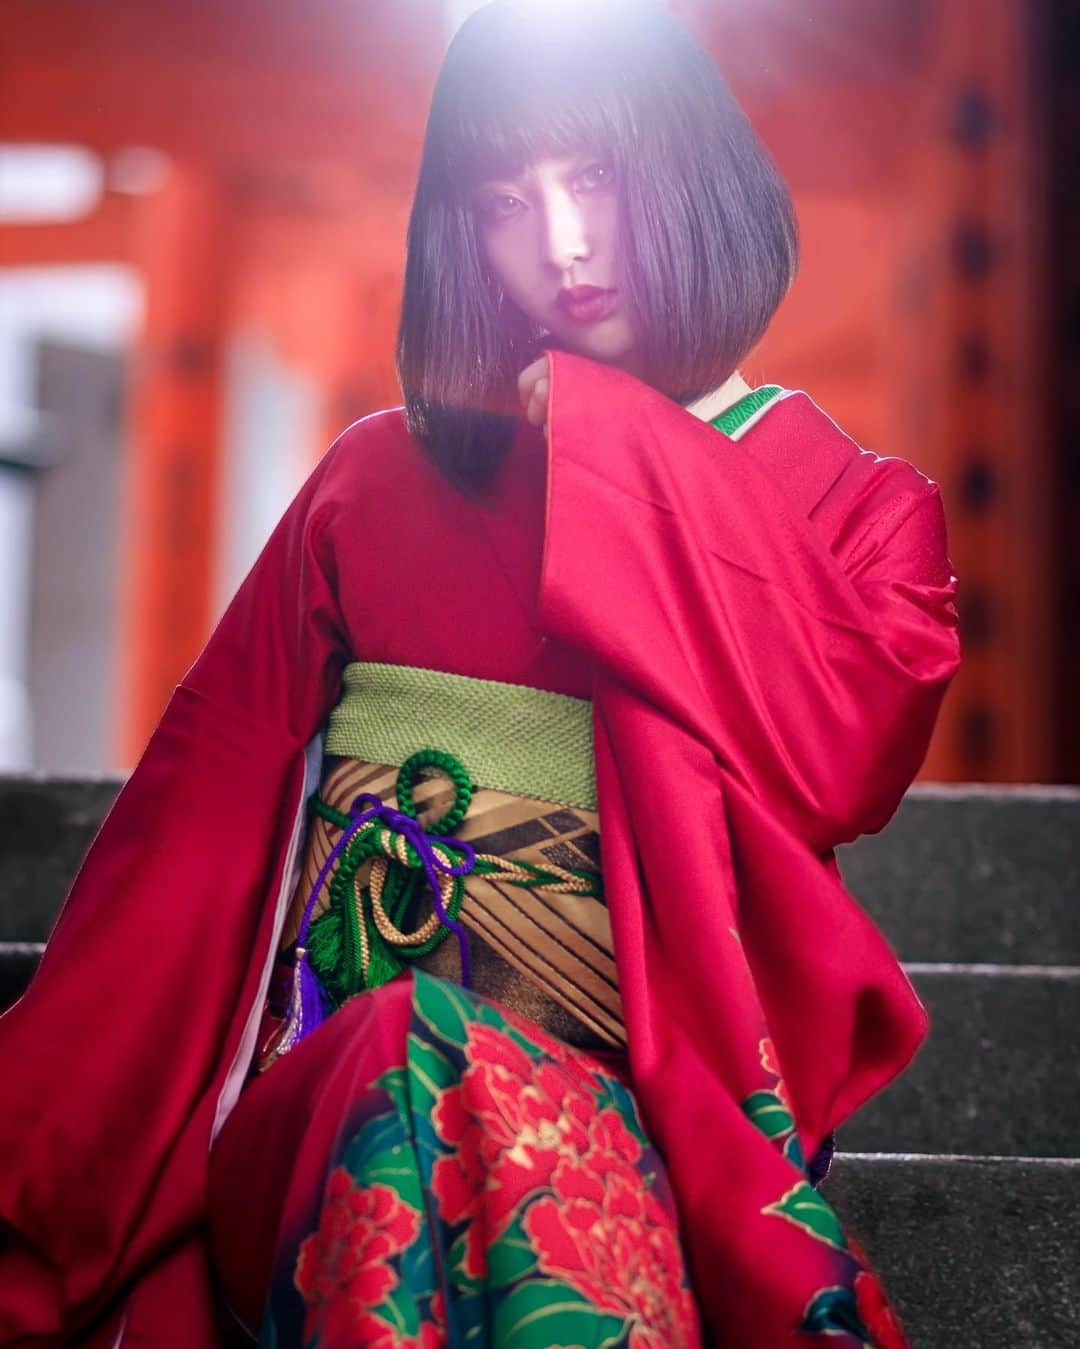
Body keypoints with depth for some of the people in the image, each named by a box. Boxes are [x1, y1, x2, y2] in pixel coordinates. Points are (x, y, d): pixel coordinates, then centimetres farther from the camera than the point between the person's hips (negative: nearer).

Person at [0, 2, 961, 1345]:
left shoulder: (852, 504, 13)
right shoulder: (378, 478, 17)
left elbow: (839, 754, -10)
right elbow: (200, 818, 12)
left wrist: (607, 433, 0)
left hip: (654, 1102, -1)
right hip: (336, 1082, 2)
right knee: (429, 1061, -35)